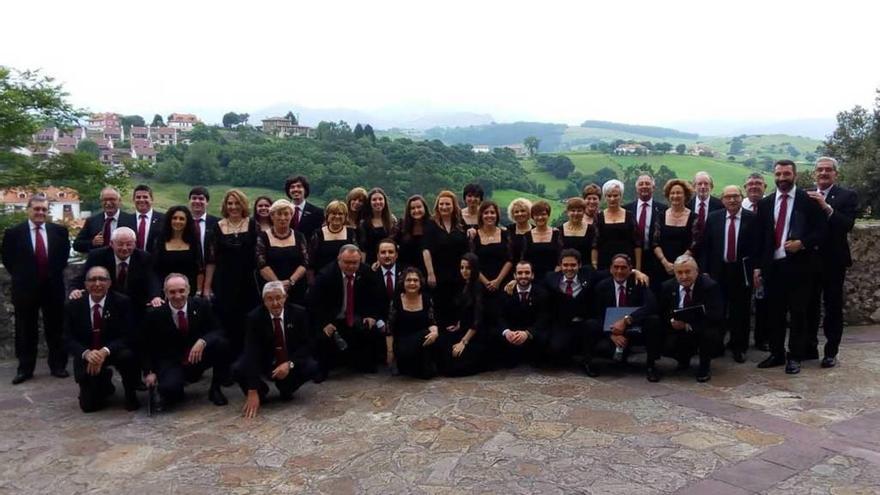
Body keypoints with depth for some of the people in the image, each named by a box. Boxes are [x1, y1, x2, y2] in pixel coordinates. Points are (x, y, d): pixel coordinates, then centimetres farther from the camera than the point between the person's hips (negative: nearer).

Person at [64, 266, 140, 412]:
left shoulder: (122, 302, -11)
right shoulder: (73, 306, -5)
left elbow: (127, 336, -15)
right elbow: (68, 339, -7)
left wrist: (105, 351, -32)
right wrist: (86, 353, -28)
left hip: (114, 351, -2)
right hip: (87, 356, 2)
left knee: (127, 355, -37)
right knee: (89, 405, -5)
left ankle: (131, 394, -8)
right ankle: (104, 384, 31)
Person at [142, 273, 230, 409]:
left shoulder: (202, 305, -6)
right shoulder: (154, 314, -8)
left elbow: (217, 331, -7)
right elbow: (147, 347, 1)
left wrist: (202, 341, -28)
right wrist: (150, 372, -11)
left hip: (198, 358, 2)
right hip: (171, 362, -2)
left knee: (222, 343, -26)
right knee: (169, 388, -33)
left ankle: (215, 389, -4)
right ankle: (173, 393, 8)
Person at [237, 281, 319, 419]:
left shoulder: (298, 313, -14)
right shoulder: (255, 317, -18)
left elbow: (306, 345, -10)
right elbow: (251, 351, -25)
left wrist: (289, 363, -31)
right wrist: (253, 392, -33)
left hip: (291, 362, 1)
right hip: (264, 363, -1)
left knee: (312, 367, -27)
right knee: (238, 369, -28)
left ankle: (286, 389, 5)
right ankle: (260, 390, 5)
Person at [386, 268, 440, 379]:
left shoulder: (426, 299, 2)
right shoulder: (396, 300, -3)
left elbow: (431, 322, 2)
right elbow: (389, 328, 0)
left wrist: (435, 332, -22)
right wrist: (390, 351, -1)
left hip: (421, 339, 2)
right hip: (402, 342, -2)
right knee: (405, 351, -36)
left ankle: (425, 368, -6)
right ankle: (404, 366, 0)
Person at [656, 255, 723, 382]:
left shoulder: (710, 286, -16)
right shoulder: (668, 286, -3)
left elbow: (715, 316, -24)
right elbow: (660, 312, 5)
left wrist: (688, 325, -31)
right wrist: (671, 321, -18)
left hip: (703, 330, -3)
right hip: (678, 330, 3)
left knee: (709, 333, -36)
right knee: (666, 346, -24)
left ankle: (705, 366, -4)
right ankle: (684, 360, 16)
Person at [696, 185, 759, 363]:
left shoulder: (752, 218, -2)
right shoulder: (713, 218, 4)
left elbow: (757, 246, -4)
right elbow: (705, 246, 4)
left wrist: (756, 269, -11)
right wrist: (704, 270, -2)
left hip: (742, 271, -1)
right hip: (718, 270, 2)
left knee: (740, 311, 6)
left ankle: (739, 348, 20)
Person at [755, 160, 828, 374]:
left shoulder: (808, 200, -2)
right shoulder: (765, 203, 9)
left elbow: (822, 229, -2)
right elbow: (760, 237, 10)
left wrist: (802, 243, -18)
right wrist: (758, 267, 7)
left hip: (798, 265, -3)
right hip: (772, 266, 4)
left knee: (798, 313, 3)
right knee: (774, 313, 10)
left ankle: (795, 357, 14)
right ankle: (776, 354, 21)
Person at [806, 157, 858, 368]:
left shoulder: (847, 196, -4)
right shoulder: (807, 196, 6)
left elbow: (847, 225, -19)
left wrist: (826, 207, -27)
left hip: (833, 261, -3)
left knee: (833, 307, 4)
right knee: (809, 305, 11)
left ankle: (831, 352, 11)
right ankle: (810, 347, 22)